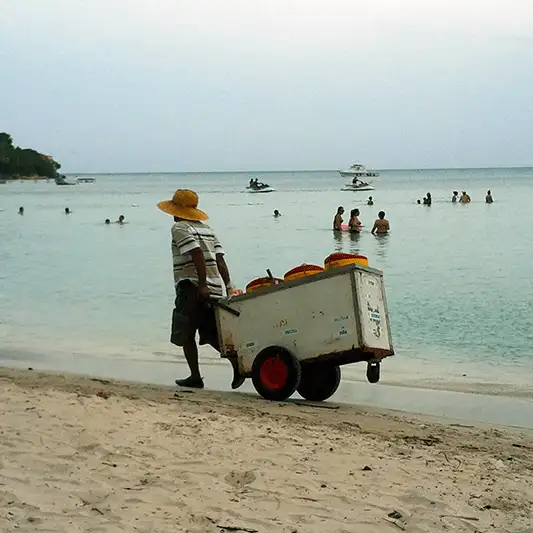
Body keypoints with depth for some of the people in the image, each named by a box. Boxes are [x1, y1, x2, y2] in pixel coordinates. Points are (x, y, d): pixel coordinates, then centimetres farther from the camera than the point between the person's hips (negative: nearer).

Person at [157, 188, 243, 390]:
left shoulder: (179, 228, -4)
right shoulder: (207, 229, 19)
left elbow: (197, 254, -18)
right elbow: (220, 259, 12)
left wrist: (202, 285, -22)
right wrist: (229, 286, 8)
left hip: (192, 288, -7)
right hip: (214, 288, 7)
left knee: (185, 335, 4)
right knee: (213, 335, 9)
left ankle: (195, 376, 1)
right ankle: (237, 363, -9)